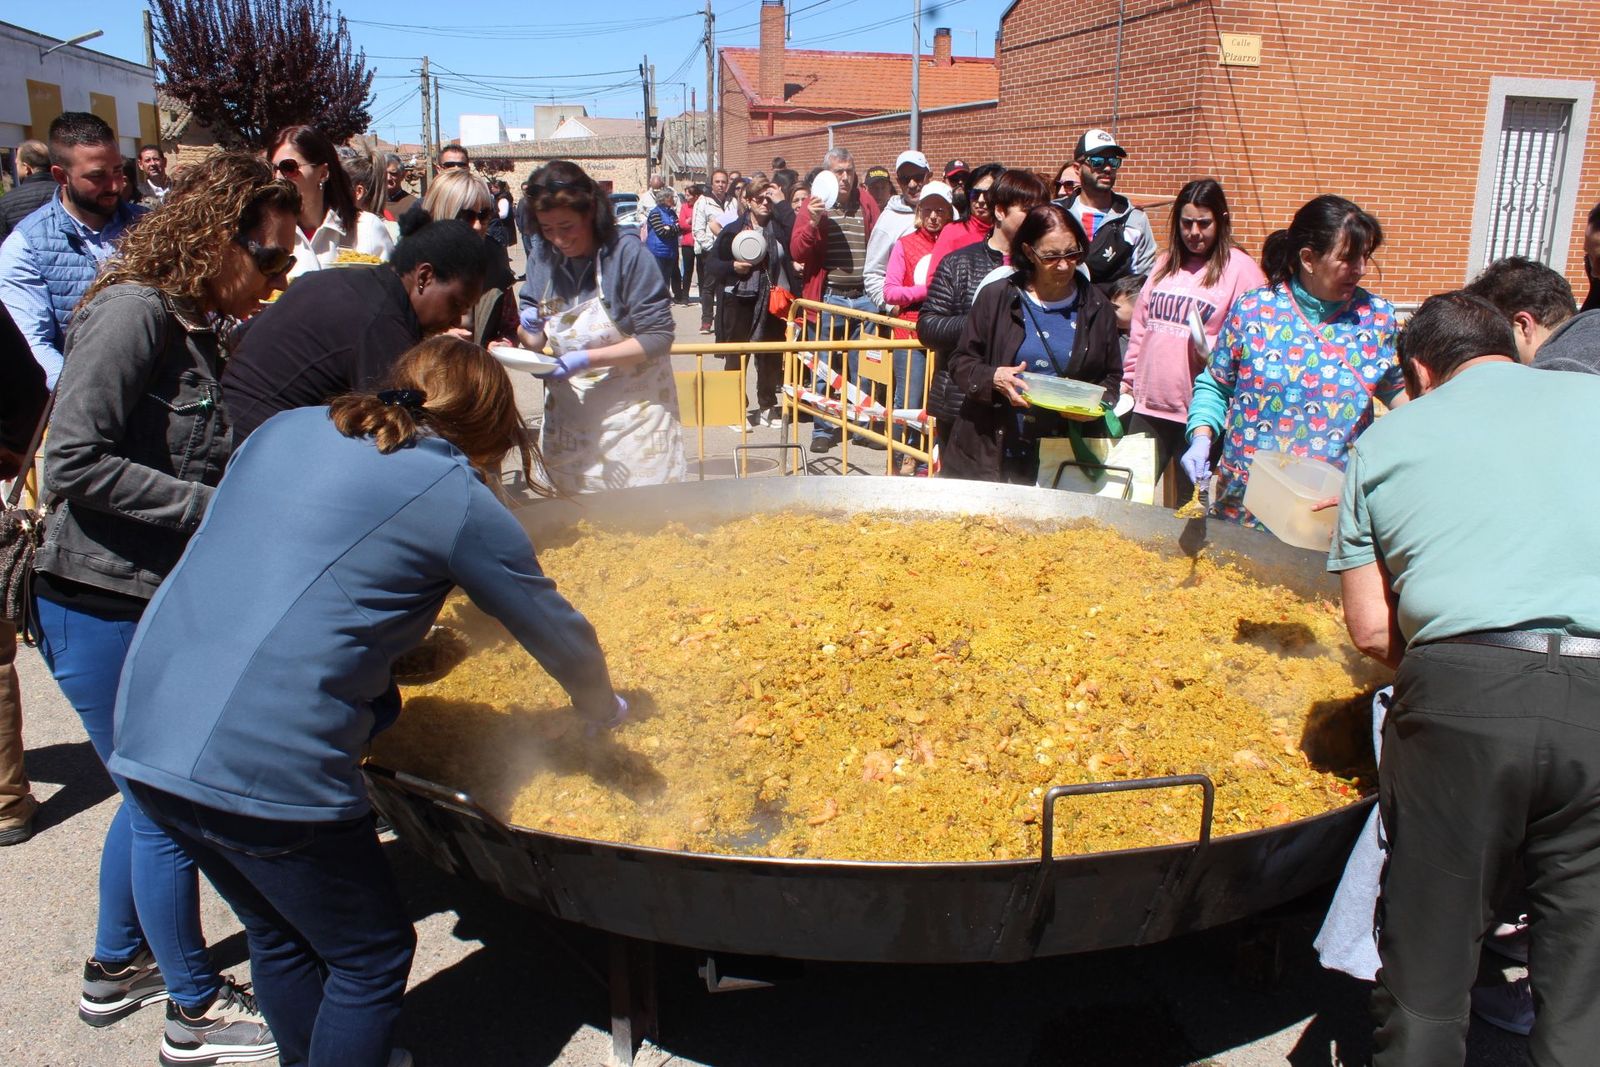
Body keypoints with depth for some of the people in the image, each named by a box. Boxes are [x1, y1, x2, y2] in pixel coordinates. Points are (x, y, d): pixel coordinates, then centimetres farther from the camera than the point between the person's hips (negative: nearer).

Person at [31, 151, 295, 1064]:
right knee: (169, 807, 4)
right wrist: (214, 508, -23)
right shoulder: (134, 311, -17)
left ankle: (117, 966, 42)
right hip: (104, 608, -9)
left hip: (162, 604, 9)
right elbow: (75, 463, -24)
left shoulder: (200, 332, 10)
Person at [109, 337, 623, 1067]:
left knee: (279, 934, 27)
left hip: (145, 728, 8)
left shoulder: (287, 429, 12)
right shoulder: (457, 498, -5)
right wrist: (601, 707, 25)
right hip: (264, 765, -8)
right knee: (371, 955, 15)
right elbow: (556, 631, 5)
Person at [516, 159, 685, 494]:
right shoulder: (542, 256, 0)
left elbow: (658, 336, -18)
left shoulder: (627, 253, -15)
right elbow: (536, 340, 9)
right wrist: (528, 329, -15)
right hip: (567, 417, 5)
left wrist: (587, 359, -25)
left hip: (632, 412, -4)